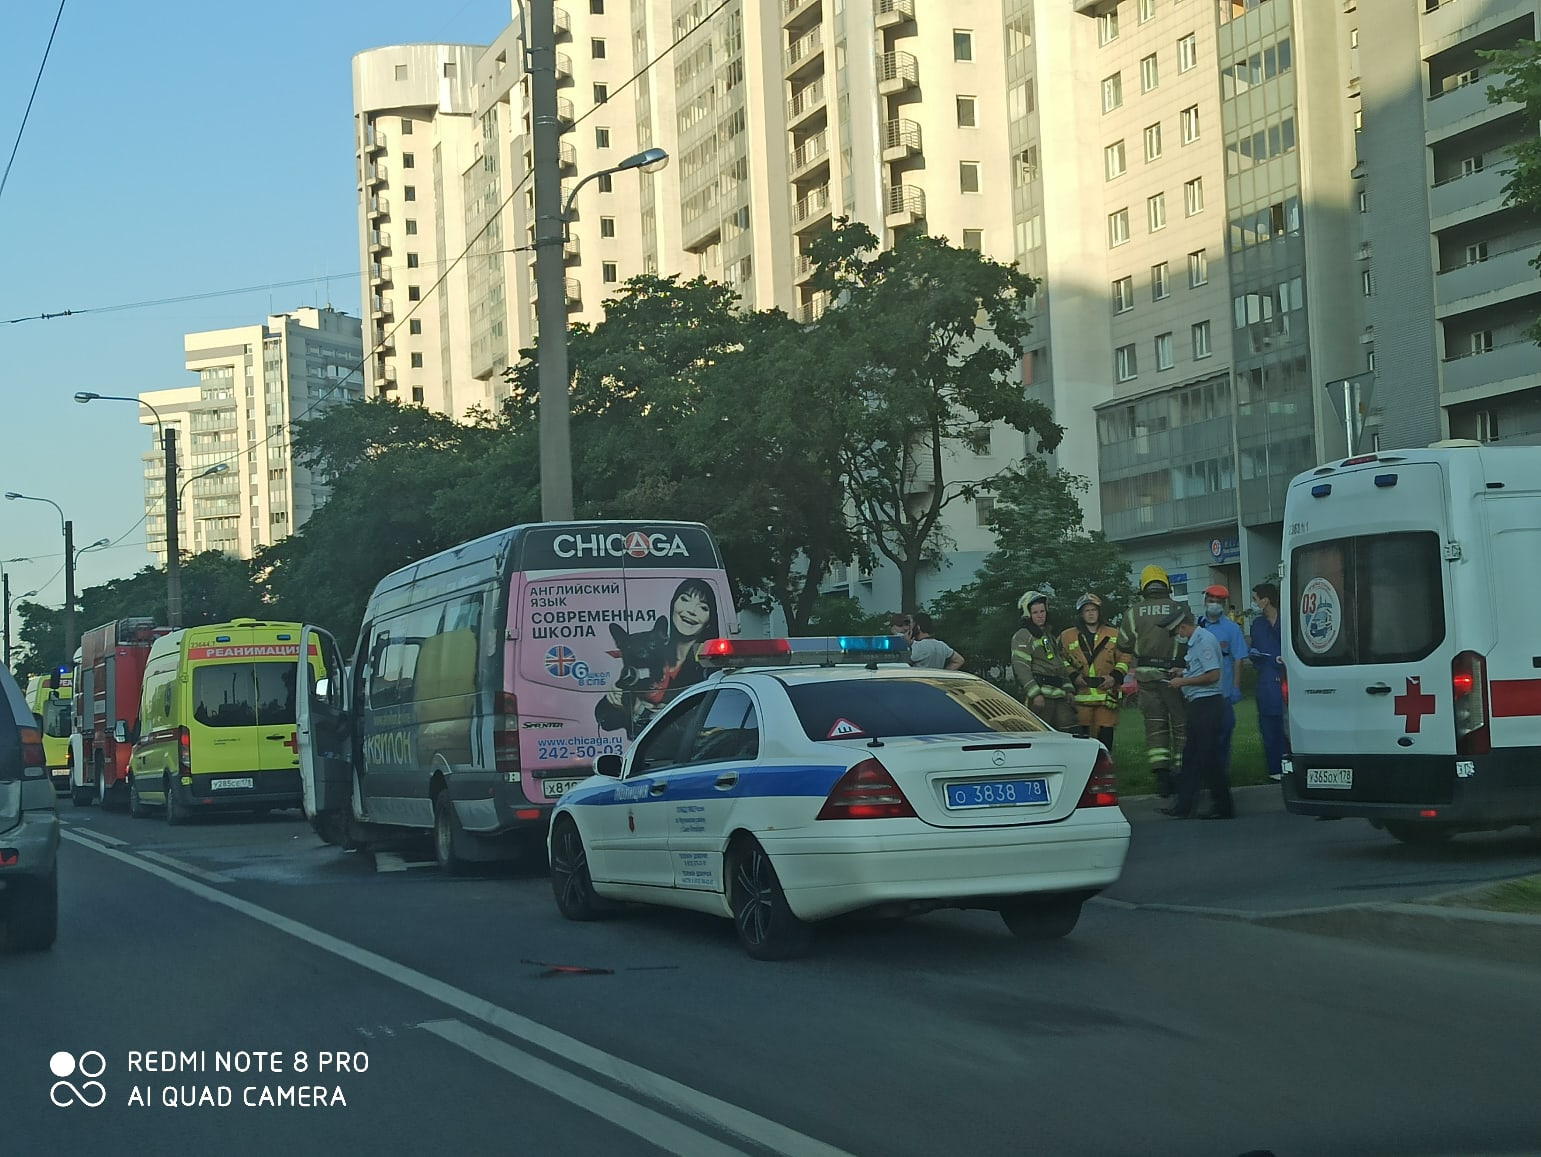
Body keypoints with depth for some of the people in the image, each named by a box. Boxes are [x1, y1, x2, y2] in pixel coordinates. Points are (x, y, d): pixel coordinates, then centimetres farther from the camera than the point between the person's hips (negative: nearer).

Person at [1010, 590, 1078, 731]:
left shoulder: (1050, 635, 26)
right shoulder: (1022, 636, -2)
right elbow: (1021, 668, -12)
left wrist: (1069, 689, 17)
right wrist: (1035, 693, -20)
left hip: (1059, 695, 8)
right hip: (1040, 695, -8)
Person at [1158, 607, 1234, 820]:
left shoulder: (1204, 640, -15)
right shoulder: (1196, 640, 16)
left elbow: (1213, 675, -21)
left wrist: (1183, 681, -14)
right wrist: (1183, 672, 17)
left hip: (1207, 704, -10)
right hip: (1199, 705, 10)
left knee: (1209, 757, -6)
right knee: (1191, 756, 11)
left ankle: (1223, 807, 1)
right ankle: (1183, 806, 14)